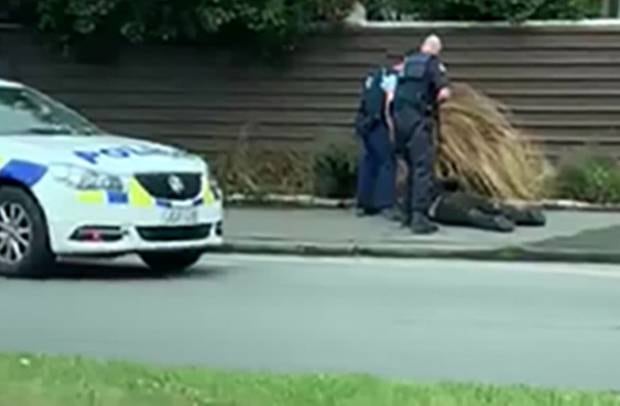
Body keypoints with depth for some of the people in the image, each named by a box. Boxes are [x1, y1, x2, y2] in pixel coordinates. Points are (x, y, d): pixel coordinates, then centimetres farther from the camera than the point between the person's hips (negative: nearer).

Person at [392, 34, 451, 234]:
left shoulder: (407, 62, 18)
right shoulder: (434, 64, -1)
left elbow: (393, 94, 20)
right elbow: (444, 92, -14)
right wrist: (433, 102, 4)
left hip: (400, 117, 7)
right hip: (418, 119, -7)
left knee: (413, 167, 18)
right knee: (423, 168, -8)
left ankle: (408, 214, 22)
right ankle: (419, 217, -18)